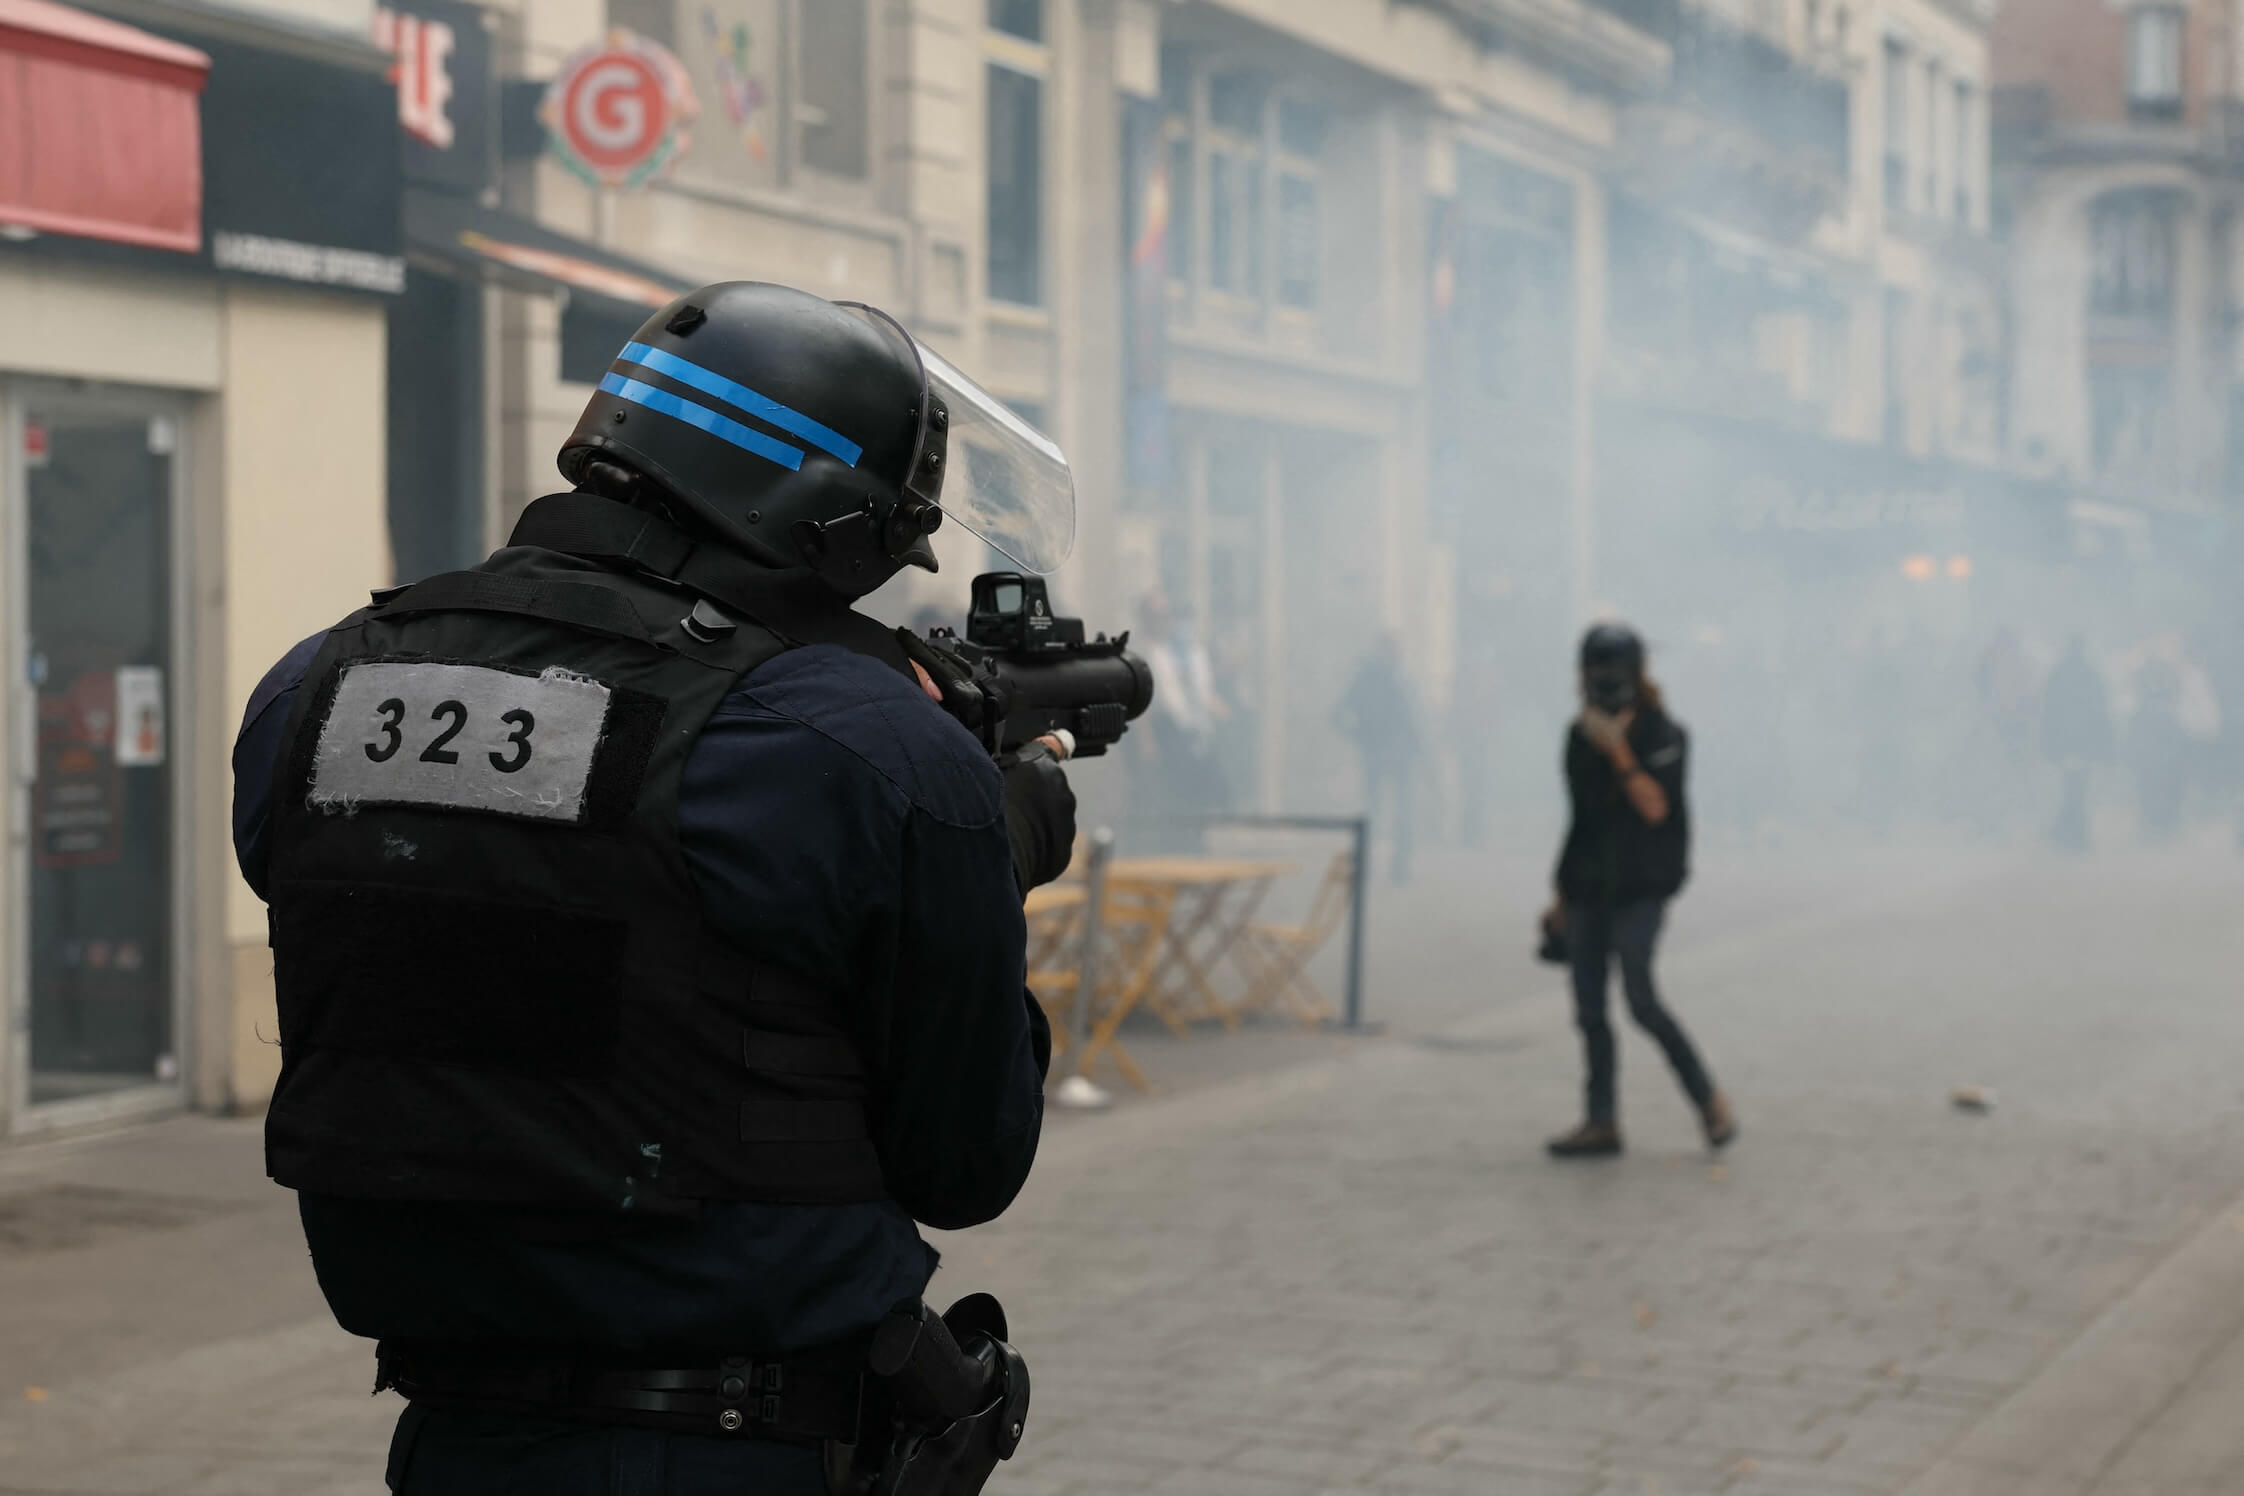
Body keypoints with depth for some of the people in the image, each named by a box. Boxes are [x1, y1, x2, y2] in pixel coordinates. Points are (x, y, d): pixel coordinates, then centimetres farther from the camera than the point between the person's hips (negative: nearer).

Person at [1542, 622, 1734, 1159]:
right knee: (1589, 1007, 3)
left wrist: (1618, 750, -27)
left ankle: (1709, 1100, -1)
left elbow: (1655, 807, -19)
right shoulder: (1580, 736, 10)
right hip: (1587, 888, 6)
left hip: (1640, 888, -6)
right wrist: (1563, 894, 19)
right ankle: (1601, 1122, 8)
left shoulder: (1663, 735, -8)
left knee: (1641, 999, -16)